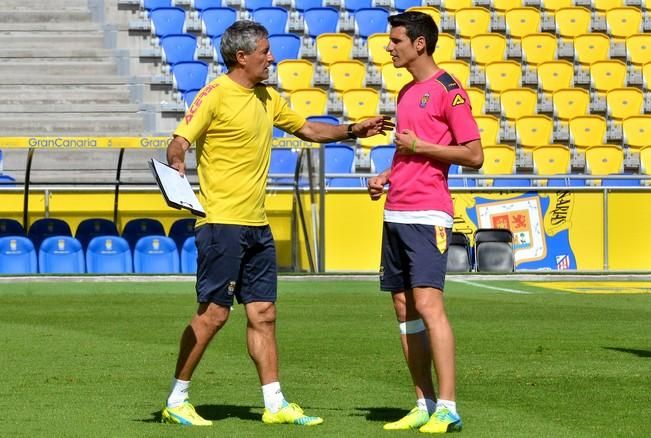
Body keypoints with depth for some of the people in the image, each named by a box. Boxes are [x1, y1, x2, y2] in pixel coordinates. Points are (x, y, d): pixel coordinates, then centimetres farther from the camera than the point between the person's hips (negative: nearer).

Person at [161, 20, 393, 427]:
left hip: (257, 225, 8)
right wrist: (177, 165, -35)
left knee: (263, 313, 7)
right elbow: (180, 141, -16)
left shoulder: (267, 98, 14)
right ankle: (176, 401, 2)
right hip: (222, 224, -8)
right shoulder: (215, 96, -10)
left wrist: (354, 130, 19)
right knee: (214, 312, -7)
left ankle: (275, 404, 10)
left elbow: (308, 129, 27)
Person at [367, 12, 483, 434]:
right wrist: (385, 177, 12)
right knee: (404, 307, 7)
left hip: (427, 215, -9)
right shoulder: (407, 93, 18)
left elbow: (474, 155, -11)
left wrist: (419, 146, -12)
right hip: (396, 213, 9)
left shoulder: (448, 90, -8)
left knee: (427, 303, -16)